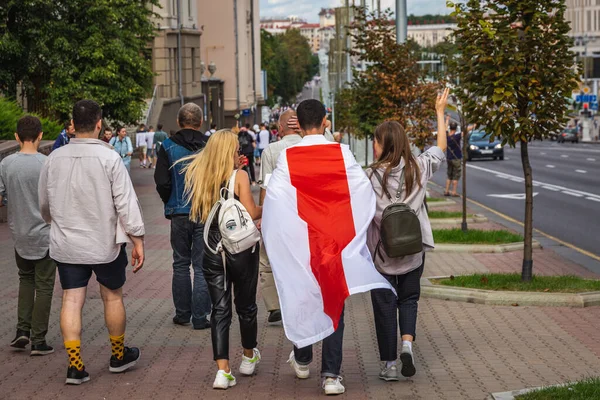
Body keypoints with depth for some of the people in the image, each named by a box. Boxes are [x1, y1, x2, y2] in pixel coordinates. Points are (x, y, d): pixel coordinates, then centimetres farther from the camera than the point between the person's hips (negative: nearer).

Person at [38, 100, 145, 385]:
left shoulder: (54, 158, -1)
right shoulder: (109, 158, -14)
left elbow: (44, 204, 11)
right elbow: (126, 203, -14)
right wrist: (137, 241, -5)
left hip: (66, 244, 3)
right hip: (104, 243, -2)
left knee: (71, 301, 5)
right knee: (112, 297, 14)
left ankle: (75, 366, 4)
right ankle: (118, 356, 28)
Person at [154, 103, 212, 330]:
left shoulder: (168, 147, -3)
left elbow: (162, 183, -4)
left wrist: (171, 204, 12)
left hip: (179, 213, 1)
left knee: (181, 264, 15)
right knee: (202, 266, 4)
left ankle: (182, 314, 18)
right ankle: (200, 317, 3)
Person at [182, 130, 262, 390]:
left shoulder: (200, 176, 4)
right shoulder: (239, 176, -9)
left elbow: (199, 216, 7)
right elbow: (251, 212, -16)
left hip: (213, 249, 3)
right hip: (241, 248, -3)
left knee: (220, 308, 4)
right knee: (245, 304, 16)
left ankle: (223, 370, -6)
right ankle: (249, 357, 35)